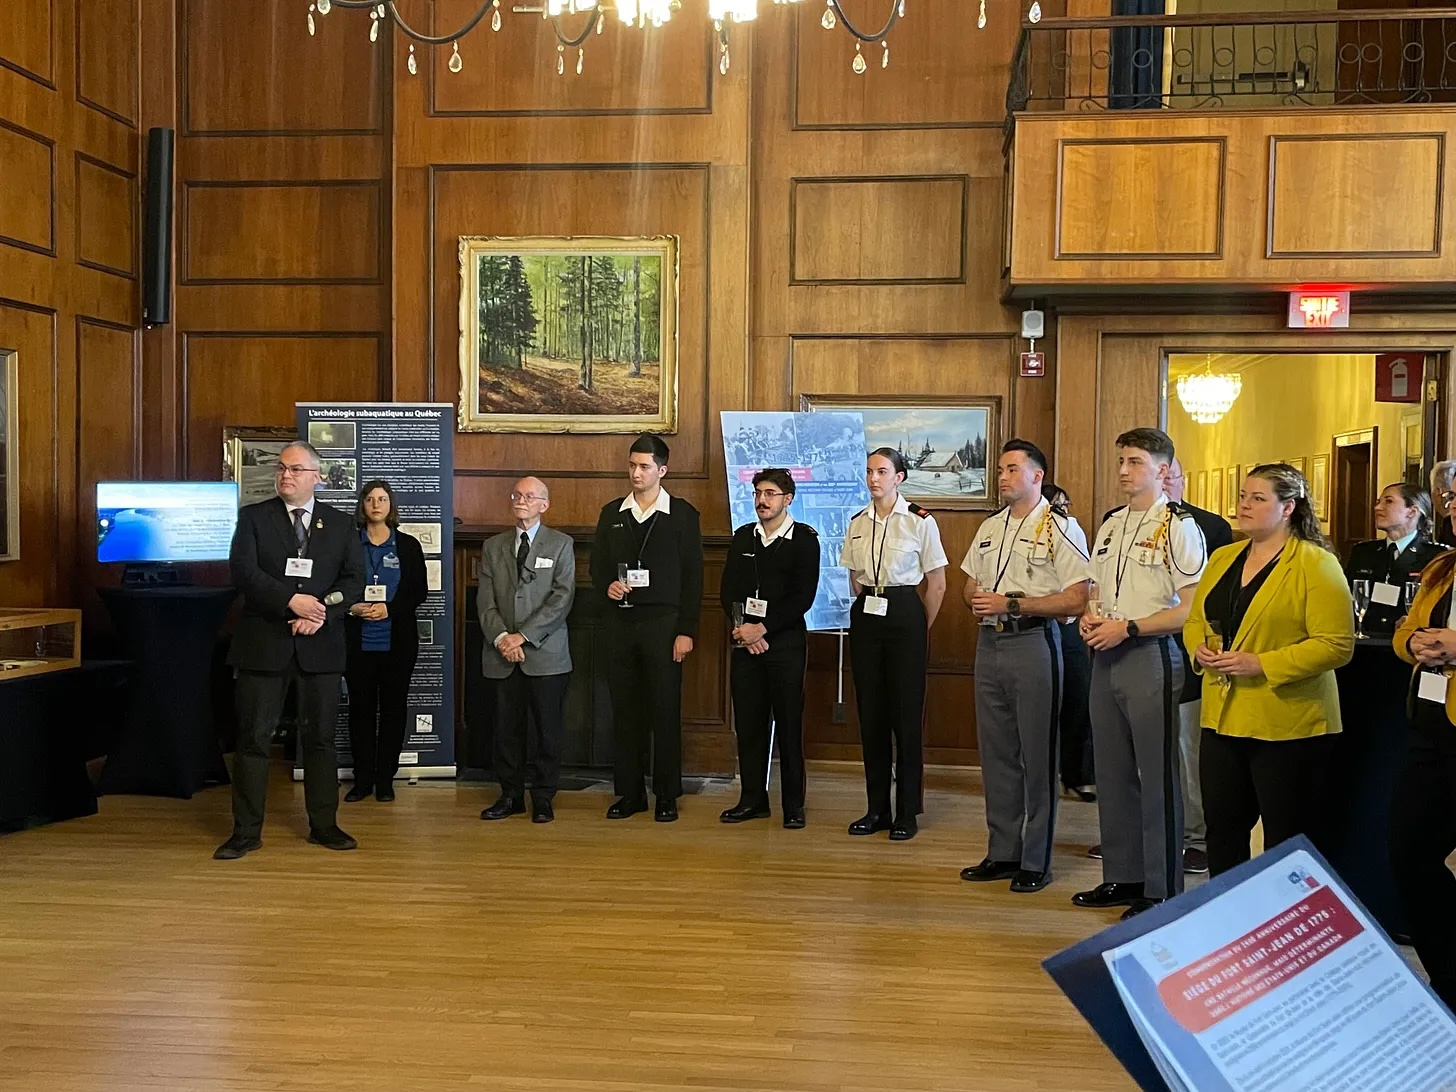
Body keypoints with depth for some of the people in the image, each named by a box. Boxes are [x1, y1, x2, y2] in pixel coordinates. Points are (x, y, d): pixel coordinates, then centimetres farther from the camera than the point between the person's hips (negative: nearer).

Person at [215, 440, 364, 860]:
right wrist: (292, 601, -20)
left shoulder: (340, 524, 9)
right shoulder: (253, 517, 3)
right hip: (263, 644, -1)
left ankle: (324, 825, 19)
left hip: (320, 644, 1)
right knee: (253, 738, 2)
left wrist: (322, 612, -15)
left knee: (320, 738, 8)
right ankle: (246, 832, 10)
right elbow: (243, 572, -9)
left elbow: (354, 580, 2)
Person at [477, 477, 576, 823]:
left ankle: (543, 798, 12)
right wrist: (500, 637, -10)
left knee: (548, 729, 1)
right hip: (503, 655, 3)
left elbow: (562, 597, -7)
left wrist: (524, 635, -13)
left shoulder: (561, 544, 3)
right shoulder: (493, 547, 13)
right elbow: (485, 599, 7)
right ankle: (511, 795, 18)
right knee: (507, 728, 6)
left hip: (546, 653, -3)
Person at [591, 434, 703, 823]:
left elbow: (693, 577, -2)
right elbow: (597, 566, 15)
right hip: (621, 623, 3)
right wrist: (607, 585, -8)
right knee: (625, 710, 6)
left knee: (665, 711, 0)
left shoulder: (682, 514, 0)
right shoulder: (612, 513, 11)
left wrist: (686, 631, -8)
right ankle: (629, 791, 15)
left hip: (664, 623, -3)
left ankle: (667, 795, 9)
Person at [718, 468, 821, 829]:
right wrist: (741, 628, -7)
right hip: (745, 641, 4)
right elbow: (727, 591, 9)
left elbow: (803, 597, -9)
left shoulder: (804, 539, -2)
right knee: (748, 723, 6)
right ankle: (752, 799, 16)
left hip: (785, 642, -4)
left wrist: (762, 628, -13)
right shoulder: (742, 537, 12)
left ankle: (794, 804, 7)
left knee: (788, 724, -1)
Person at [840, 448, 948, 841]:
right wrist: (864, 608, 12)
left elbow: (937, 585, -1)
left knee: (906, 712, -2)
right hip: (865, 616, 5)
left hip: (903, 614, -5)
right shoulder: (857, 523, 9)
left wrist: (921, 630, 2)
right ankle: (877, 809, 15)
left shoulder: (920, 522, -5)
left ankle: (907, 812, 9)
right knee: (870, 712, 6)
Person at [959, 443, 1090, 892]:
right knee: (996, 753, 12)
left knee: (1037, 756, 0)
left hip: (1034, 644, -7)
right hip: (989, 642, 7)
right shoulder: (989, 527, 15)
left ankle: (1036, 862, 9)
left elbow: (1077, 599, -16)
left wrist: (1011, 604, -17)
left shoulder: (1059, 528, -8)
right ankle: (1002, 853, 21)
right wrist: (976, 598, 0)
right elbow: (969, 584, 24)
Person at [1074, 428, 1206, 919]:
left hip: (1151, 656, -8)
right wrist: (1090, 617, 2)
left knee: (1157, 778, -1)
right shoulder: (1111, 523, 14)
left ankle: (1161, 891, 9)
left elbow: (1191, 608, -15)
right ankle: (1121, 877, 26)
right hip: (1106, 656, 8)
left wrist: (1126, 628, -18)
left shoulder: (1178, 526, -9)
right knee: (1112, 772, 14)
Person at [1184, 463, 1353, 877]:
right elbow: (1194, 621, 20)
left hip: (1288, 725, -6)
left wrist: (1260, 664, -21)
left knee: (1286, 843, 4)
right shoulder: (1222, 558, 12)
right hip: (1222, 718, 7)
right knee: (1222, 832, 13)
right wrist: (1199, 650, -3)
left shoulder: (1317, 564, -9)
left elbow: (1336, 645, -16)